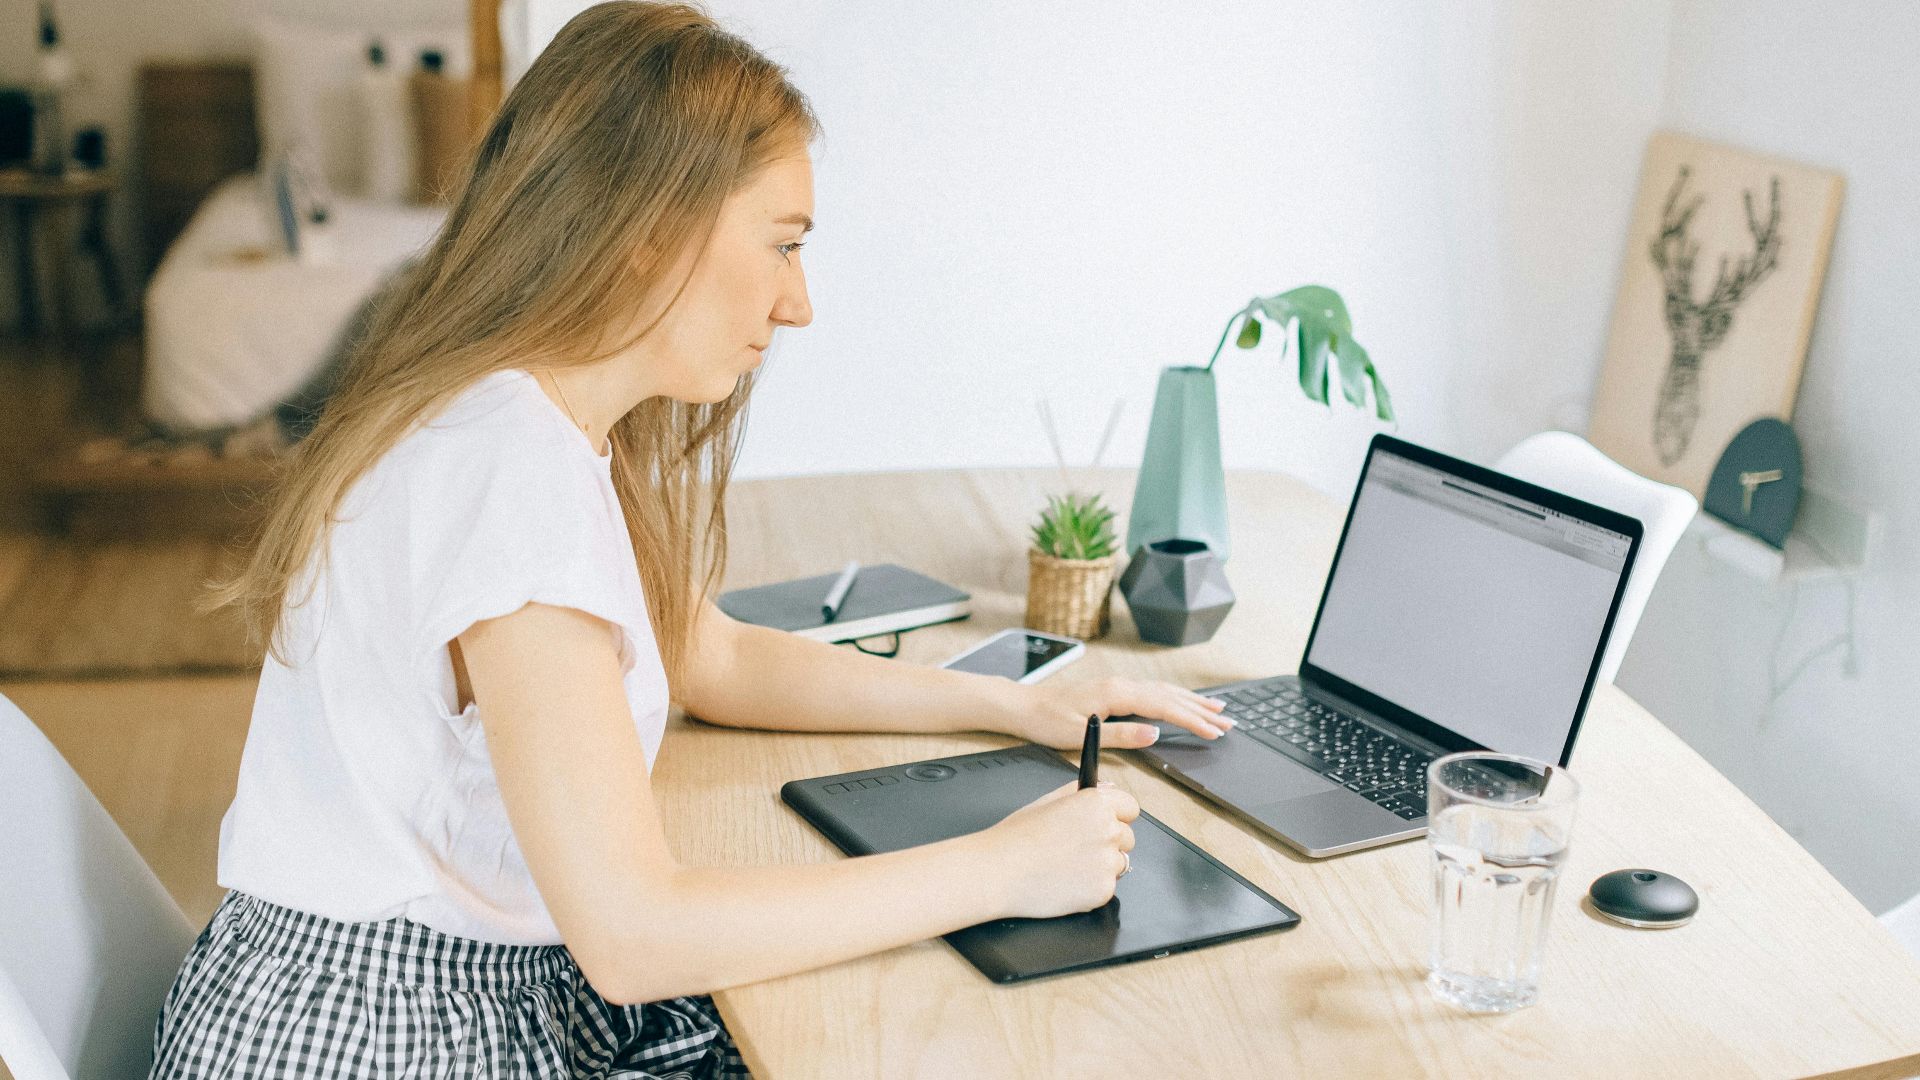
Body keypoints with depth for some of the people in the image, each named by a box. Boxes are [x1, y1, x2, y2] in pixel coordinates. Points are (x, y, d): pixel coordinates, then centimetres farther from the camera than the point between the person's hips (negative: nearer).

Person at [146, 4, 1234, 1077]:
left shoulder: (552, 423, 4)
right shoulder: (512, 468, -26)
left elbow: (714, 658, 18)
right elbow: (632, 935, -28)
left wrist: (1017, 705, 10)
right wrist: (1002, 869, -20)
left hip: (516, 993, 8)